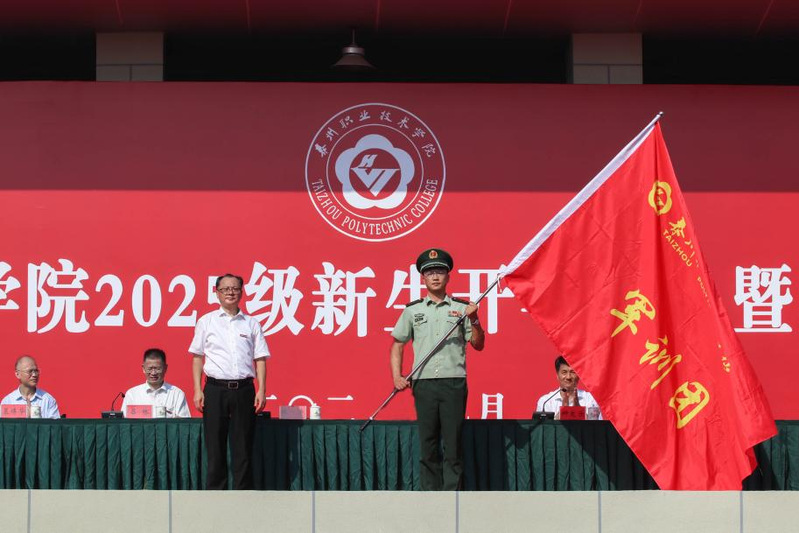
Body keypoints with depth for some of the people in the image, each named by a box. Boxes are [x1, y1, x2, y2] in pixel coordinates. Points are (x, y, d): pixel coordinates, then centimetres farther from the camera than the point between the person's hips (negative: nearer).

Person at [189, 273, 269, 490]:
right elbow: (197, 358, 7)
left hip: (243, 390, 1)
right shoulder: (206, 322, 8)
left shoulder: (251, 324, 11)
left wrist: (261, 390, -2)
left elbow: (260, 359, 9)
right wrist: (197, 391, -1)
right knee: (215, 448, 0)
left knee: (243, 448, 2)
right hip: (215, 389, -1)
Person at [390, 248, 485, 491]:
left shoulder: (462, 308, 8)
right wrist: (397, 377, 4)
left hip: (454, 382, -1)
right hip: (423, 383, 1)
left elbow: (478, 345, 8)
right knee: (428, 445, 3)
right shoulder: (412, 310, 11)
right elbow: (397, 343, 15)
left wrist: (473, 321, -9)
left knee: (453, 443, -4)